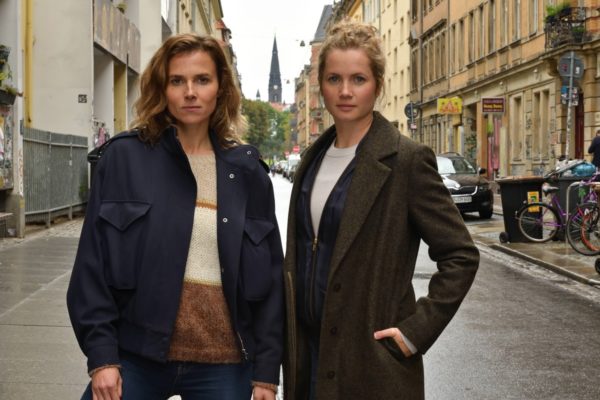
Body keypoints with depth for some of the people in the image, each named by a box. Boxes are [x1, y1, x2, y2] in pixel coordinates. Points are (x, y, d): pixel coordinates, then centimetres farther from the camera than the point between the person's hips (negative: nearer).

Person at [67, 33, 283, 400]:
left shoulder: (247, 170, 4)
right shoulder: (124, 157, -1)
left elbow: (269, 276, 5)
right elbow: (93, 263, -2)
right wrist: (101, 355, -8)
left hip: (223, 365, 2)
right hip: (135, 356, -1)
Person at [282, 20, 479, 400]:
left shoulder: (406, 159, -12)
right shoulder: (315, 156, 8)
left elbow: (462, 255, -11)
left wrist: (416, 330, -14)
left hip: (371, 361, -6)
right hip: (309, 353, 6)